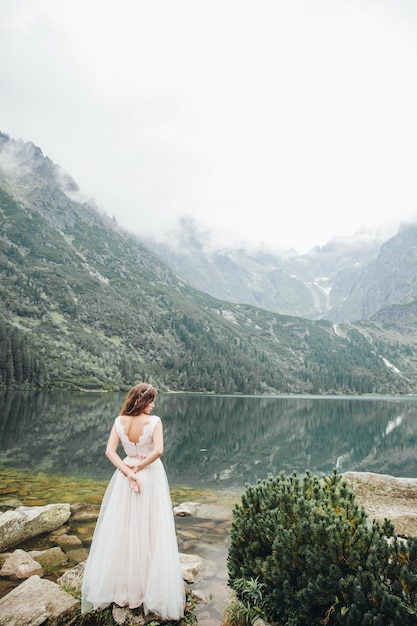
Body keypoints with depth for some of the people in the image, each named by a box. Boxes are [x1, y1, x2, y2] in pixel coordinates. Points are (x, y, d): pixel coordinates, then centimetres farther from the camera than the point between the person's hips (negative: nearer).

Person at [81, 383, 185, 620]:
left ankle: (121, 583, 29)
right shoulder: (154, 421, -16)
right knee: (150, 530, 9)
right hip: (150, 476, -3)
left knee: (123, 529, 16)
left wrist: (129, 471, -13)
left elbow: (110, 451, -9)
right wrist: (140, 466, -11)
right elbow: (158, 451, -25)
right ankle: (150, 585, 22)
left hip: (127, 476, 4)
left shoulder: (119, 421, -5)